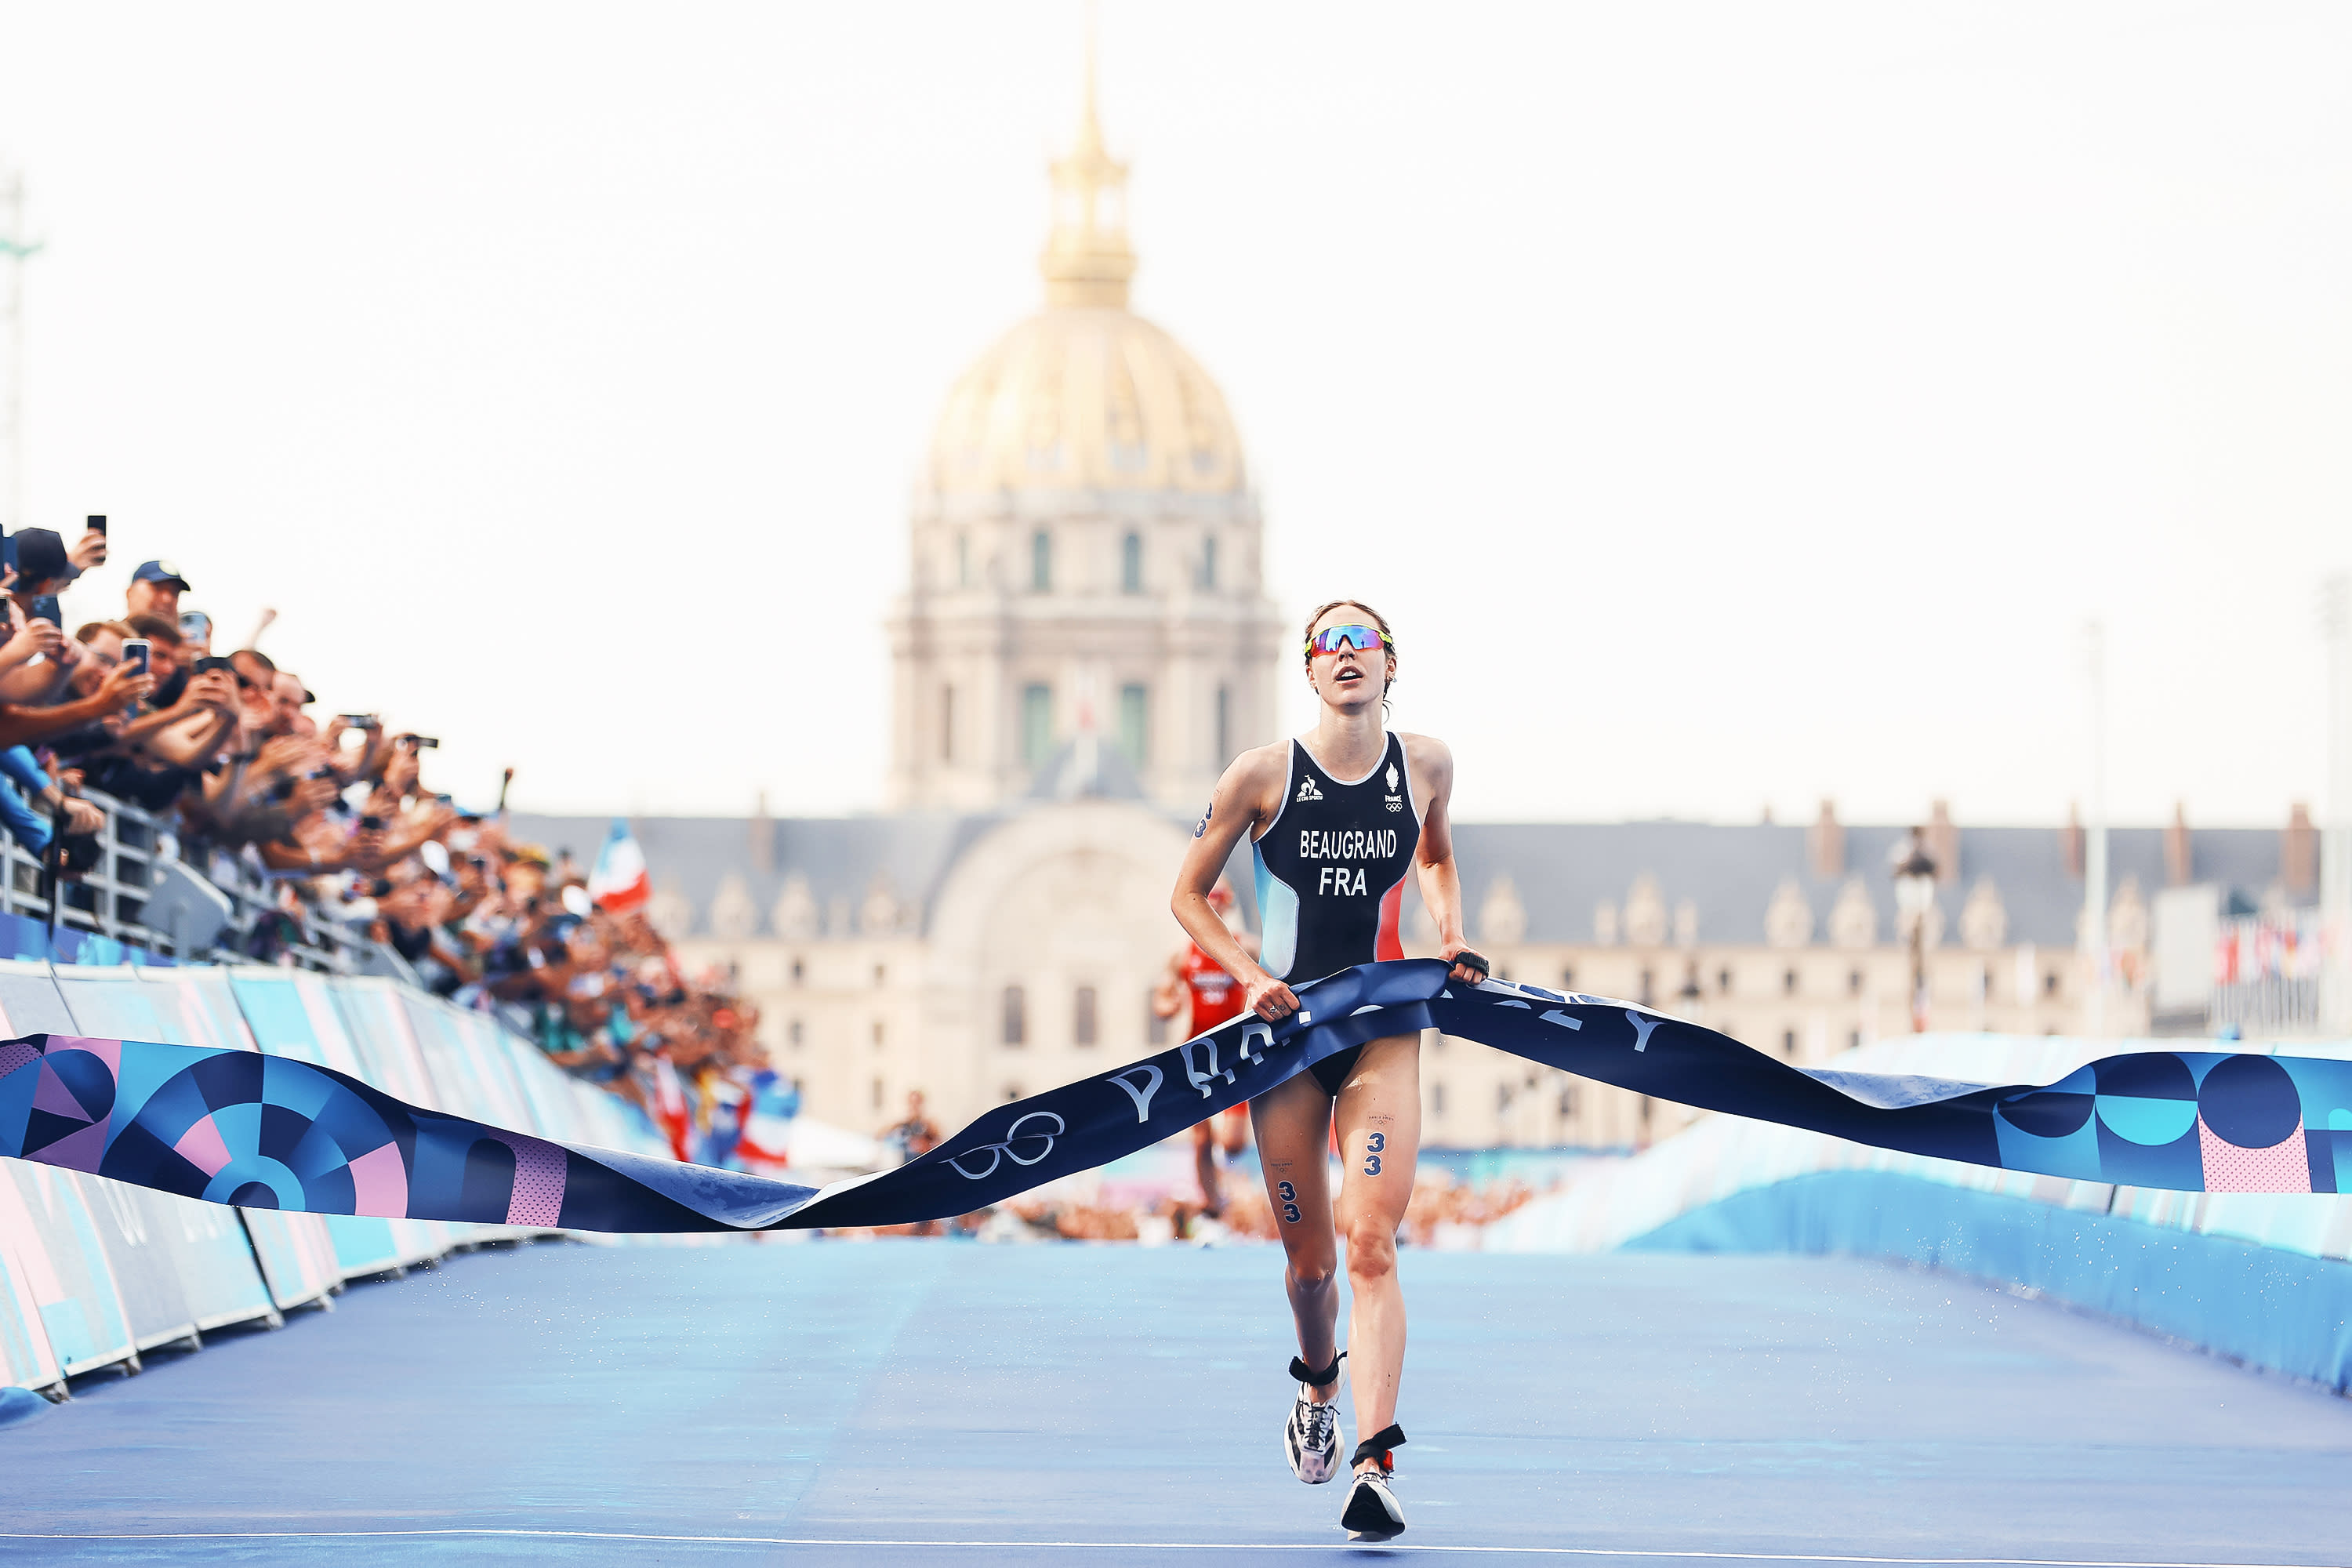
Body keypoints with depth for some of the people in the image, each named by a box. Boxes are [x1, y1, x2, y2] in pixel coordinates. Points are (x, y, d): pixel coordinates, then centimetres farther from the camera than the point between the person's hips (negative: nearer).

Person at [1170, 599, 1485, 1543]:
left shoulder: (1426, 765, 1)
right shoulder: (1262, 775, -5)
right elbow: (1188, 896, 4)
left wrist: (1451, 940, 7)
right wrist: (1250, 975, -10)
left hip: (1385, 1029, 0)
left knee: (1371, 1246, -15)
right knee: (1309, 1259, 8)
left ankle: (1375, 1466, -23)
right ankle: (1316, 1389, 41)